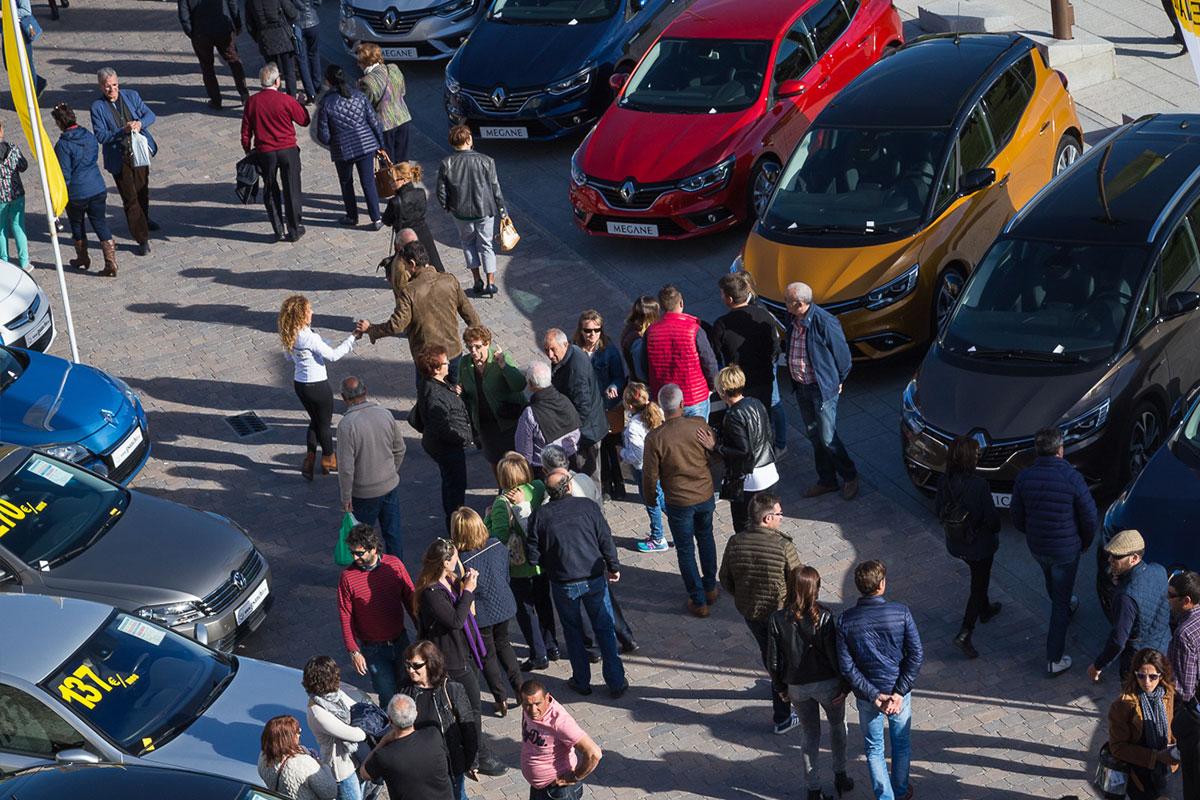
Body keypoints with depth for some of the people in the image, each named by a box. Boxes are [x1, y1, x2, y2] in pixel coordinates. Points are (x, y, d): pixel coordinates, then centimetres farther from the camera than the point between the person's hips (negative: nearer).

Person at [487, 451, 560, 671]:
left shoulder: (502, 503, -23)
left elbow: (498, 537, -24)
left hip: (519, 566, -6)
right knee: (543, 602, 23)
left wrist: (488, 518, -10)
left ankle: (539, 655, 17)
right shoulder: (539, 489, -10)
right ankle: (551, 647, 35)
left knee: (524, 610, 10)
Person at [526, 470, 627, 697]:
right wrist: (613, 568, 11)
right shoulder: (588, 506, -8)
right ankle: (616, 683, 15)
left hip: (563, 584, 0)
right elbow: (606, 540, -3)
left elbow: (532, 555, -7)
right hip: (594, 579, 0)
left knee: (573, 631, 18)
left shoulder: (540, 515, -9)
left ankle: (581, 681, 25)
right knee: (604, 629, 12)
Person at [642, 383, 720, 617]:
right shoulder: (699, 425, -16)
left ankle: (698, 601, 21)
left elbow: (650, 475, -13)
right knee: (705, 538, 27)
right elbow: (715, 457, -1)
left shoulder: (655, 438, -23)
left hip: (678, 502, -3)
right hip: (705, 495, 3)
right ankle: (710, 587, 41)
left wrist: (649, 496, 7)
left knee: (685, 550, 13)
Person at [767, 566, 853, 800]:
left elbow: (773, 661, -9)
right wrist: (845, 685, -4)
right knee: (837, 724, 27)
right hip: (827, 684, -1)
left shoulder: (778, 620, -16)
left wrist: (780, 687, 8)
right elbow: (835, 655, -18)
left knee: (809, 735, 20)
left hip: (797, 687, 2)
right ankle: (840, 776, 37)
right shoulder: (824, 618, -22)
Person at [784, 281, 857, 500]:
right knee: (814, 436, 16)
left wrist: (837, 382, -1)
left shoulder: (825, 323, -24)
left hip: (823, 389, -7)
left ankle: (850, 477, 20)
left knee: (828, 438, -1)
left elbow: (843, 355, -12)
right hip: (801, 387, 8)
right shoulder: (794, 320, -1)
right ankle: (826, 480, 31)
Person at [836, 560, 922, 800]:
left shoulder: (845, 620, -15)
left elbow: (846, 666, -15)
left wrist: (874, 696, -13)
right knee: (901, 744, 23)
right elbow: (916, 655, -17)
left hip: (867, 694, 0)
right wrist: (898, 693, -15)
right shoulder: (901, 613, -17)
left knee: (874, 748, 19)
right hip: (899, 688, 0)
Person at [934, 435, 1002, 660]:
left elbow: (938, 510, -2)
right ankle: (964, 634, 5)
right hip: (980, 544, -6)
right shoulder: (979, 486, -31)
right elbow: (991, 518, -21)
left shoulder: (944, 482, -16)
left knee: (978, 578, 32)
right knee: (979, 584, 12)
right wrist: (995, 530, 2)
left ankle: (984, 610, 55)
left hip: (955, 544, 6)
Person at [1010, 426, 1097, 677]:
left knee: (1053, 584, 34)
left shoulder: (1024, 477, -14)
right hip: (1066, 549, -4)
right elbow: (1089, 516, -13)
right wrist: (1086, 541, 7)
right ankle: (1055, 660, 11)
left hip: (1036, 547, 4)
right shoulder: (1072, 478, -24)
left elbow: (1017, 516, -2)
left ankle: (1065, 608, 66)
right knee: (1061, 602, 8)